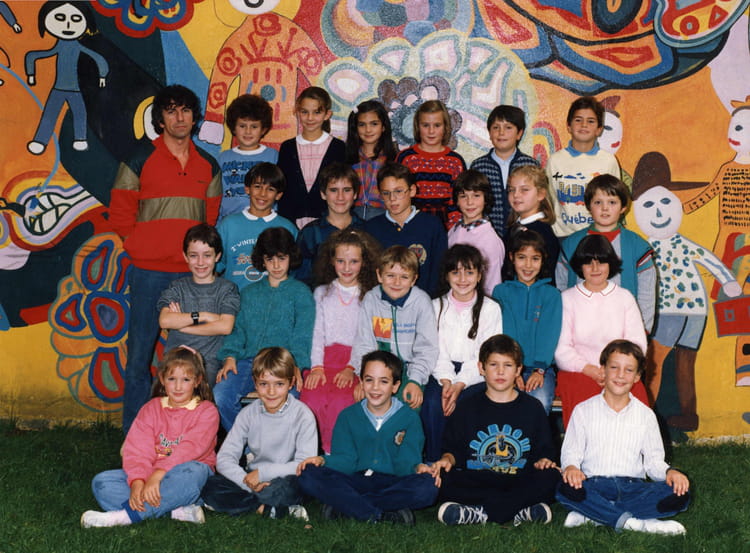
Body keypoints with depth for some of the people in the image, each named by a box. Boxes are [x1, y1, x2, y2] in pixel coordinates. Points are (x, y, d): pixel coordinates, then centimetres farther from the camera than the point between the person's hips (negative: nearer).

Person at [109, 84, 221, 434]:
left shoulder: (208, 166, 12)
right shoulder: (141, 158, 1)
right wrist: (141, 247, -3)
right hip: (149, 272, -3)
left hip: (193, 274, 3)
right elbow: (119, 213, 2)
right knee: (140, 352, 1)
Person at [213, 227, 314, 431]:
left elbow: (301, 336, 2)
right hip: (248, 361, 4)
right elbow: (238, 329, 18)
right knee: (220, 396, -25)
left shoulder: (301, 292, 12)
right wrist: (230, 357, -1)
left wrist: (295, 367, -14)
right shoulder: (249, 292, 24)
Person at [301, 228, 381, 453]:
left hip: (357, 363, -2)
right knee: (312, 399, -28)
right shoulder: (322, 293, 20)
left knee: (341, 401, -32)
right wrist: (316, 367, -3)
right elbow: (317, 333, 13)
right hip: (327, 358, 2)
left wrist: (351, 369, -12)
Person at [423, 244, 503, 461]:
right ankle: (433, 462, -15)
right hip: (442, 371, 1)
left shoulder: (490, 309, 4)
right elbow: (436, 351, 2)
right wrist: (446, 381, -16)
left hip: (476, 374, -1)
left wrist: (460, 384, -17)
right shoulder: (437, 306, 10)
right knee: (433, 403, -29)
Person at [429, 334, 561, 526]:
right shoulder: (467, 409, 15)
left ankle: (477, 513, -33)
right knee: (444, 480, -30)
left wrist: (543, 461, -10)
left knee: (550, 477, -30)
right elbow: (452, 448, 12)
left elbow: (544, 450, 12)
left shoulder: (532, 408, 14)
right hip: (476, 484, 0)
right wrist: (447, 459, -10)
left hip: (520, 481, 1)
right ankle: (519, 511, -34)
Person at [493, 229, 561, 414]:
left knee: (540, 402, -29)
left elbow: (549, 335, 0)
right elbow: (502, 334, 0)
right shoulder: (501, 292, 10)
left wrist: (540, 370, -15)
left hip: (541, 367, 0)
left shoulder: (551, 294, 11)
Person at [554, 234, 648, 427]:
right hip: (578, 372, -1)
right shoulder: (567, 299, 11)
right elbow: (561, 348, 2)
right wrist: (591, 370, -13)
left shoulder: (625, 298, 17)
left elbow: (637, 343, 7)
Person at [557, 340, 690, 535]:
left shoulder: (645, 415, 14)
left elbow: (653, 460, 13)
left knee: (680, 494, -25)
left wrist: (669, 472, -9)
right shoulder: (583, 411, 9)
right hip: (594, 486, -2)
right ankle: (634, 522, -28)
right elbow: (571, 453, 6)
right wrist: (571, 467, -17)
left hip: (632, 487, 3)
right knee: (567, 489, -35)